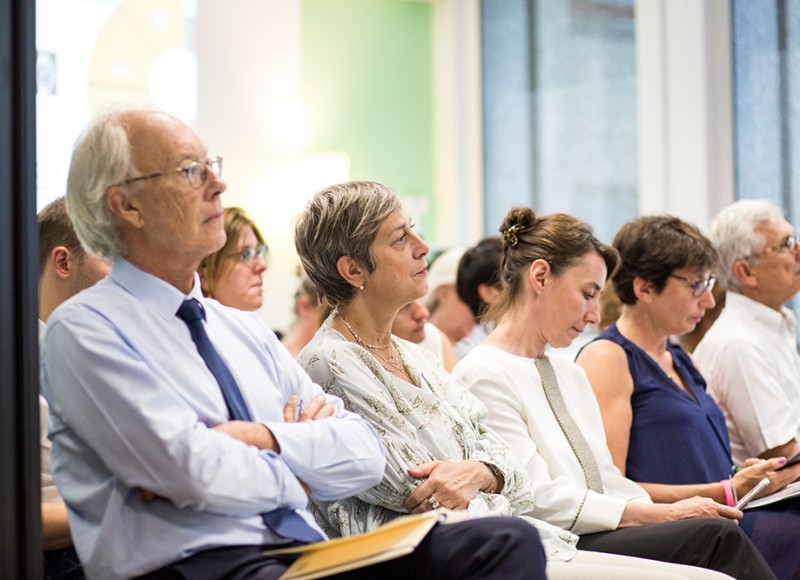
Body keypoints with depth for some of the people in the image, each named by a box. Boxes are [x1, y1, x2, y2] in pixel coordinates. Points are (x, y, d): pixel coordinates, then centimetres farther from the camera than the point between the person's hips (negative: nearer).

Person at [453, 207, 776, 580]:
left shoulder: (571, 374, 23)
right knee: (717, 536, -24)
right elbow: (539, 501, -13)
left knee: (720, 535, -21)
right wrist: (664, 515, -14)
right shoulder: (483, 375, -6)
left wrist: (669, 513, -2)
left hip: (598, 536, 7)